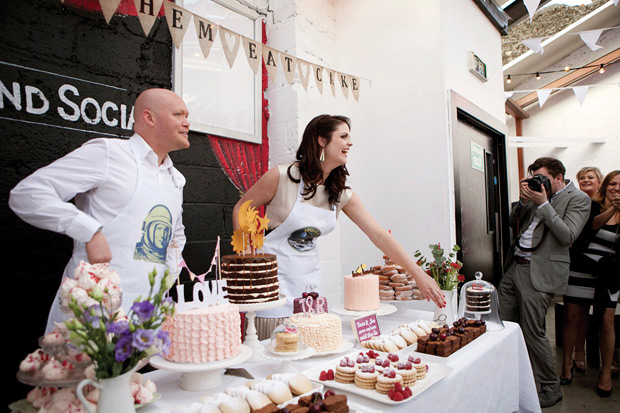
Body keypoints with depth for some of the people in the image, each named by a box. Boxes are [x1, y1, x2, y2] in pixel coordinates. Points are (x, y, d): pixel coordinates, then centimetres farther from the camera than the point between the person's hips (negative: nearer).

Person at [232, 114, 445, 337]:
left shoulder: (341, 194, 0)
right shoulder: (282, 176, -14)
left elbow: (379, 234, -3)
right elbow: (240, 210, -3)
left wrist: (419, 274, -6)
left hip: (308, 275, 5)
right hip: (273, 273, -5)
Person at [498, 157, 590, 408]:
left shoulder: (578, 199, -3)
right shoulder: (538, 194, 15)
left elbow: (568, 236, -15)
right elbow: (514, 223, 17)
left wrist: (543, 204, -15)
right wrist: (524, 200, 1)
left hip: (539, 273, -7)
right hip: (514, 266, 7)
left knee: (532, 332, -3)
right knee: (504, 327, 9)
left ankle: (550, 389, 18)